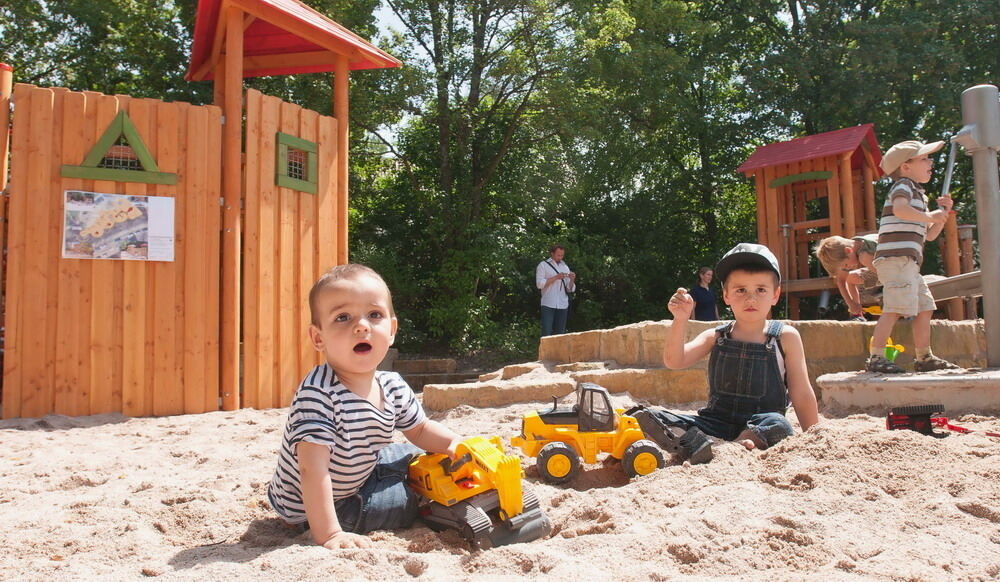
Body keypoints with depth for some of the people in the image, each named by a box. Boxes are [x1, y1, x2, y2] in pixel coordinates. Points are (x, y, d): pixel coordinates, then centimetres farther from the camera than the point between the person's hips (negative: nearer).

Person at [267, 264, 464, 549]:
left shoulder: (393, 386, -11)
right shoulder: (318, 393, -36)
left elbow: (420, 430, 6)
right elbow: (312, 469, -39)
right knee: (410, 501, -13)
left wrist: (456, 444, -12)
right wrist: (327, 533, -43)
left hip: (358, 473, 8)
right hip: (311, 507, -7)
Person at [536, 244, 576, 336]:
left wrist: (572, 280, -6)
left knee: (560, 334, 4)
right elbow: (539, 284, -6)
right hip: (548, 305, -4)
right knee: (546, 334, -9)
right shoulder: (543, 265, 6)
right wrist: (556, 277, -13)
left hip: (563, 305, 4)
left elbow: (570, 289, 15)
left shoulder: (565, 267, 18)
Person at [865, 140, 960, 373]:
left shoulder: (918, 195, 29)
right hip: (896, 259, -11)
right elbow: (900, 209, -26)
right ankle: (875, 358, -20)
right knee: (895, 309, -18)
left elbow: (930, 234, 29)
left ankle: (924, 358, 23)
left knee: (925, 308, 15)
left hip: (909, 264, 11)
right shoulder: (903, 185, -2)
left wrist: (943, 212, 17)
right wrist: (929, 216, -16)